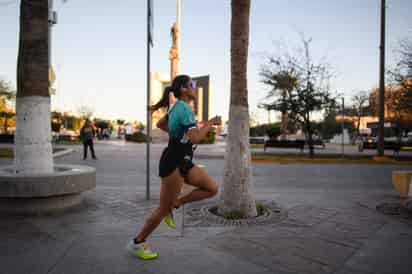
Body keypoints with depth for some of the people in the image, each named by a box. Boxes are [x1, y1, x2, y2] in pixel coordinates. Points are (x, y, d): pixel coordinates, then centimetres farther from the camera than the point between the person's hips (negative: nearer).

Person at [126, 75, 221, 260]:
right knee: (163, 209, 3)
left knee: (212, 188, 6)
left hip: (183, 162, 9)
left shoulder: (176, 107, 12)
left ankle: (175, 204, 13)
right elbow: (195, 138, -27)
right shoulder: (185, 108, -18)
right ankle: (137, 243, 22)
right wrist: (211, 123, -13)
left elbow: (160, 124, 26)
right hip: (173, 163, -9)